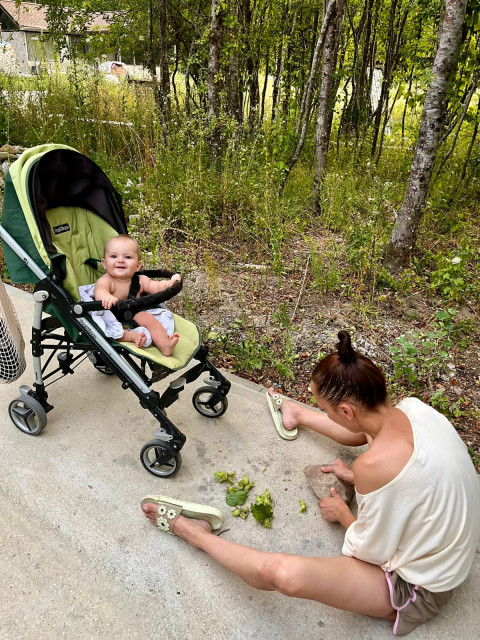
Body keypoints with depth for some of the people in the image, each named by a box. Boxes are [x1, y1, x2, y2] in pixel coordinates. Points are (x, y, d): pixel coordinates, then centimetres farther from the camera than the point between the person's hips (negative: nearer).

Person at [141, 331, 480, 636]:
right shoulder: (414, 406, -18)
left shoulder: (376, 464, -40)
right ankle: (296, 414, 40)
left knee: (282, 573, -24)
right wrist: (360, 477, 7)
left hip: (417, 588, -7)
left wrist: (343, 514, -4)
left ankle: (193, 532, 3)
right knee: (365, 434, 18)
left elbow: (370, 551, -22)